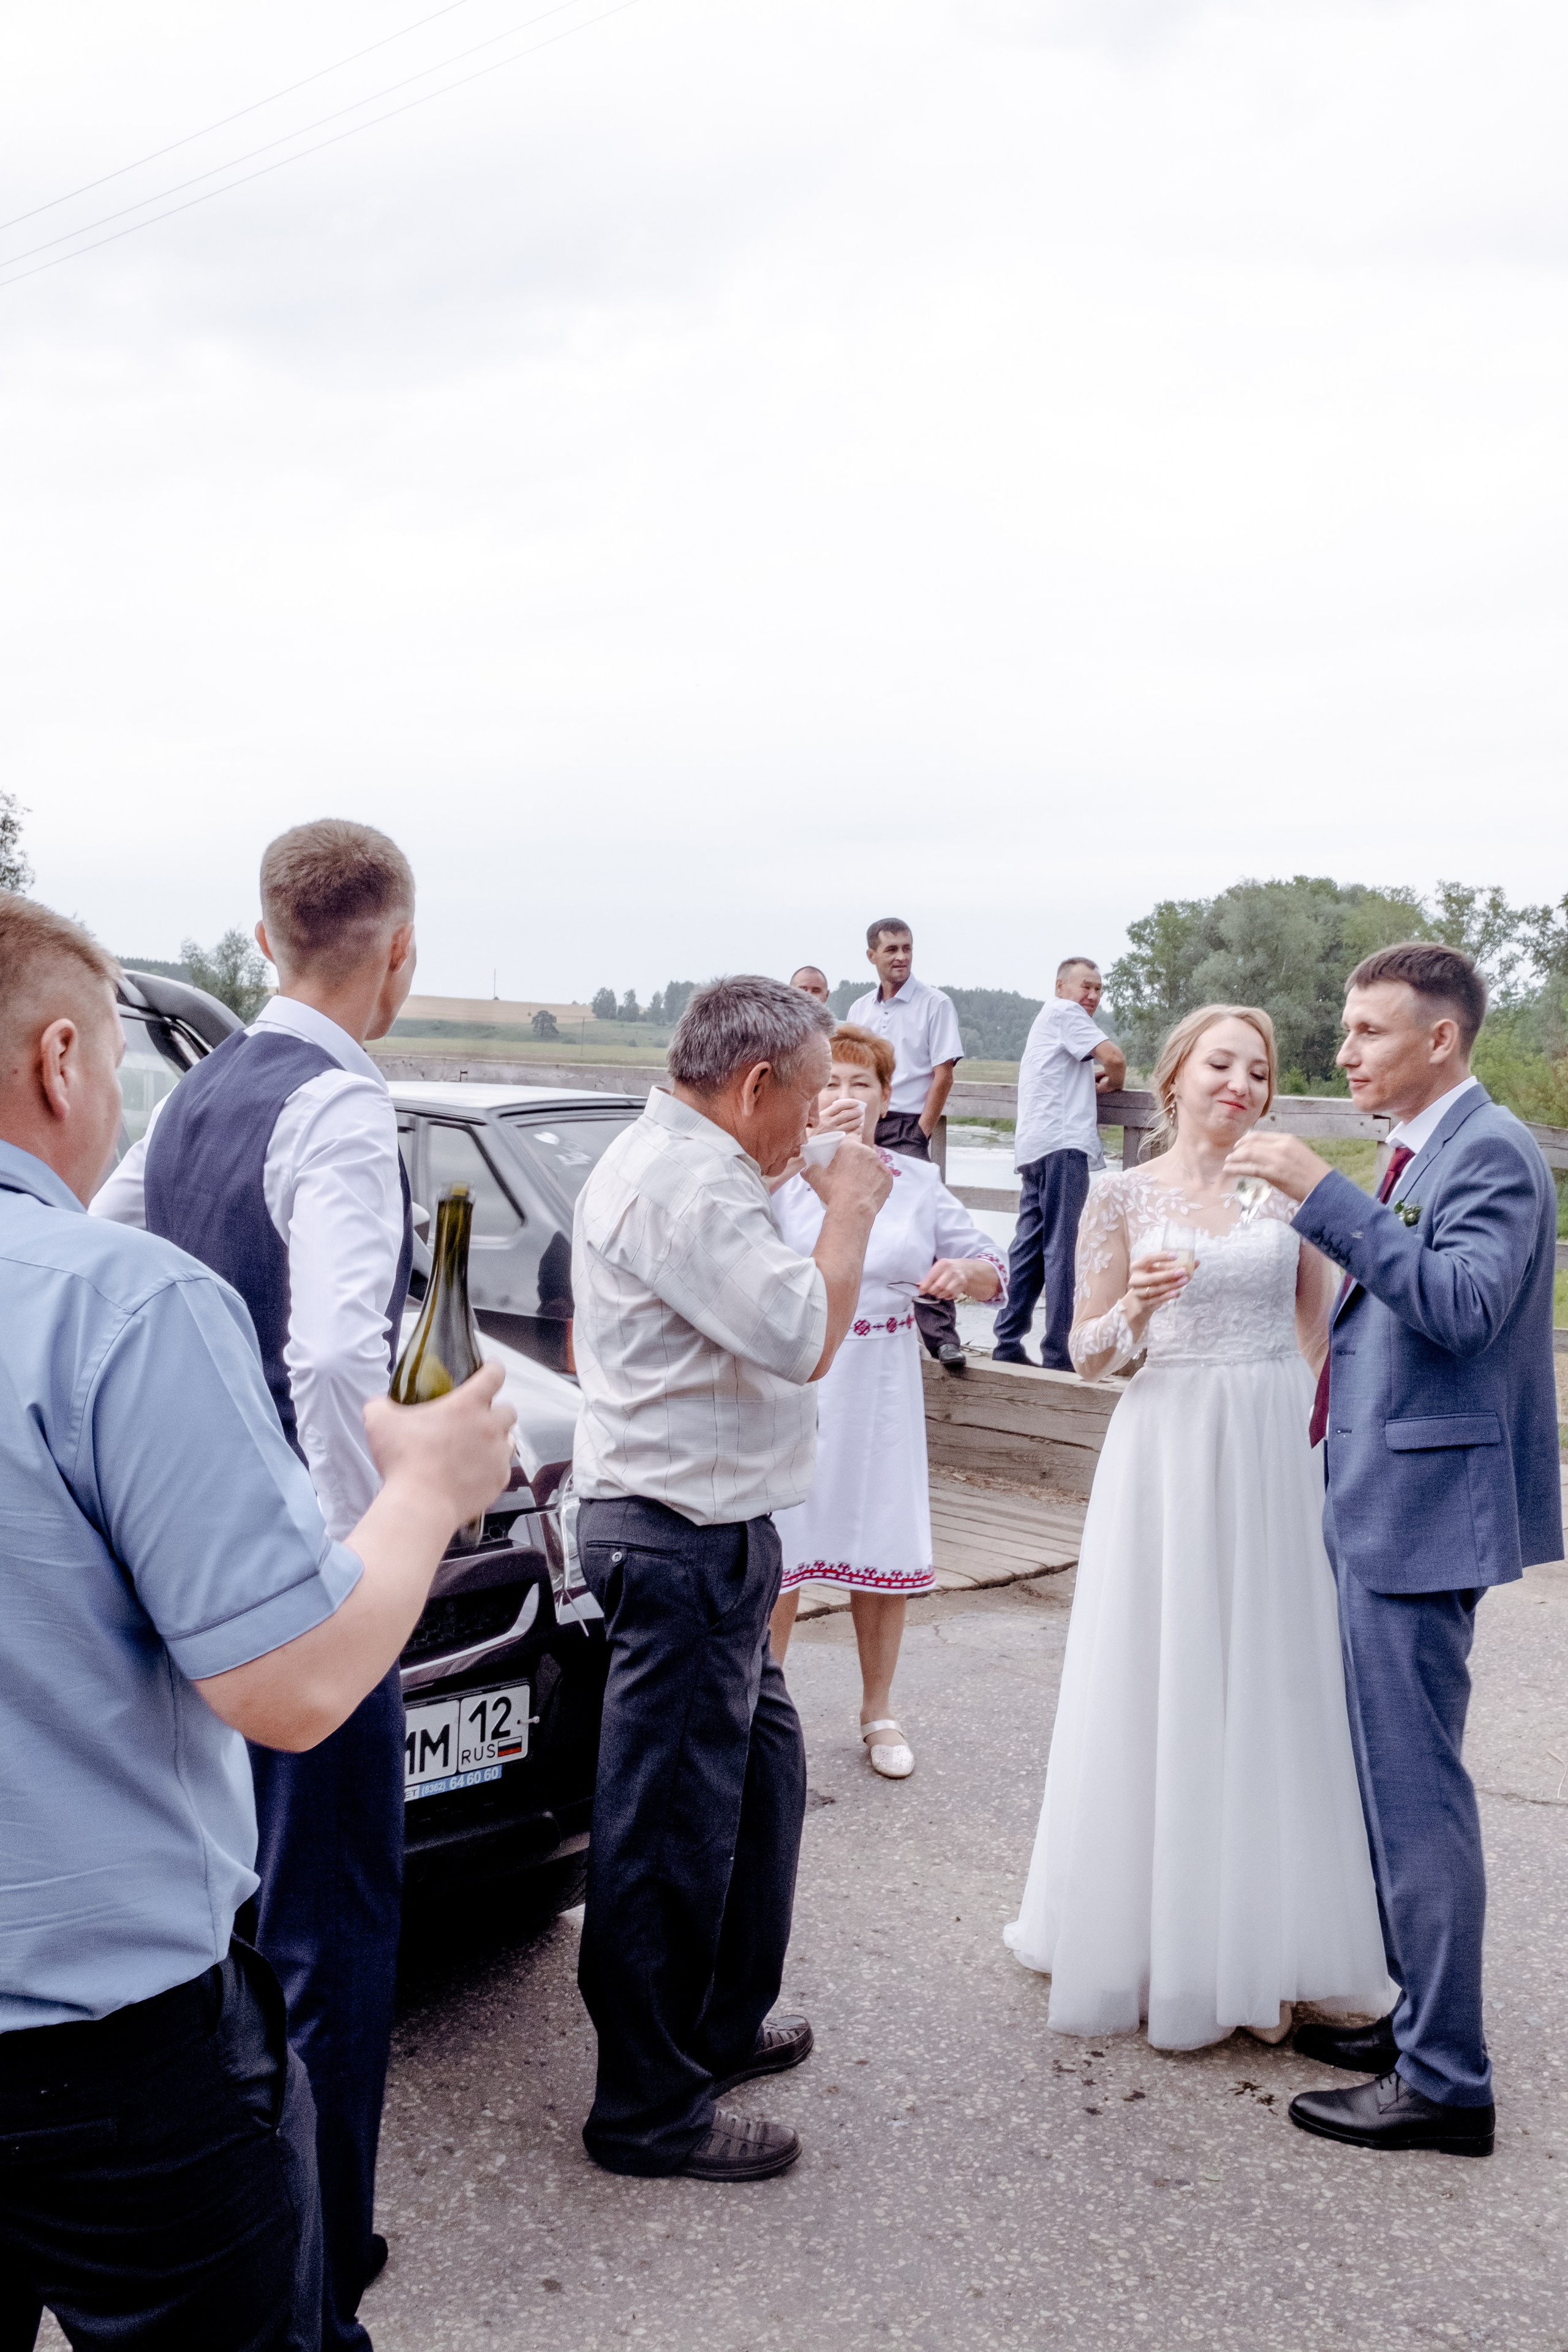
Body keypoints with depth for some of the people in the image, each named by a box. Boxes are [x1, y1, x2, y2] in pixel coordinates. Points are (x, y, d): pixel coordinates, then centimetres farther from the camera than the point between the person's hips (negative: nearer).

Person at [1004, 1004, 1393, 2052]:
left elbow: (1326, 1331, 9)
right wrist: (1134, 1307, -16)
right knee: (1163, 1694, 5)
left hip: (1276, 1454, 2)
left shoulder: (1287, 1188, 6)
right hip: (1169, 1451, -1)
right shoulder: (1125, 1197, 2)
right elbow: (1086, 1354, 3)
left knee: (1271, 1686, 6)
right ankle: (1157, 1936, 21)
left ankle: (1259, 1947, 20)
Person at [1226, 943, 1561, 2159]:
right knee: (1397, 1781, 18)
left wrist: (1324, 1193, -27)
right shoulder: (1423, 1151, 14)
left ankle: (1445, 2081, 8)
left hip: (1425, 1509, -10)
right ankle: (1420, 2018, 31)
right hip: (1384, 1508, 10)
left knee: (1418, 1793, -3)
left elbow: (1461, 1302, -28)